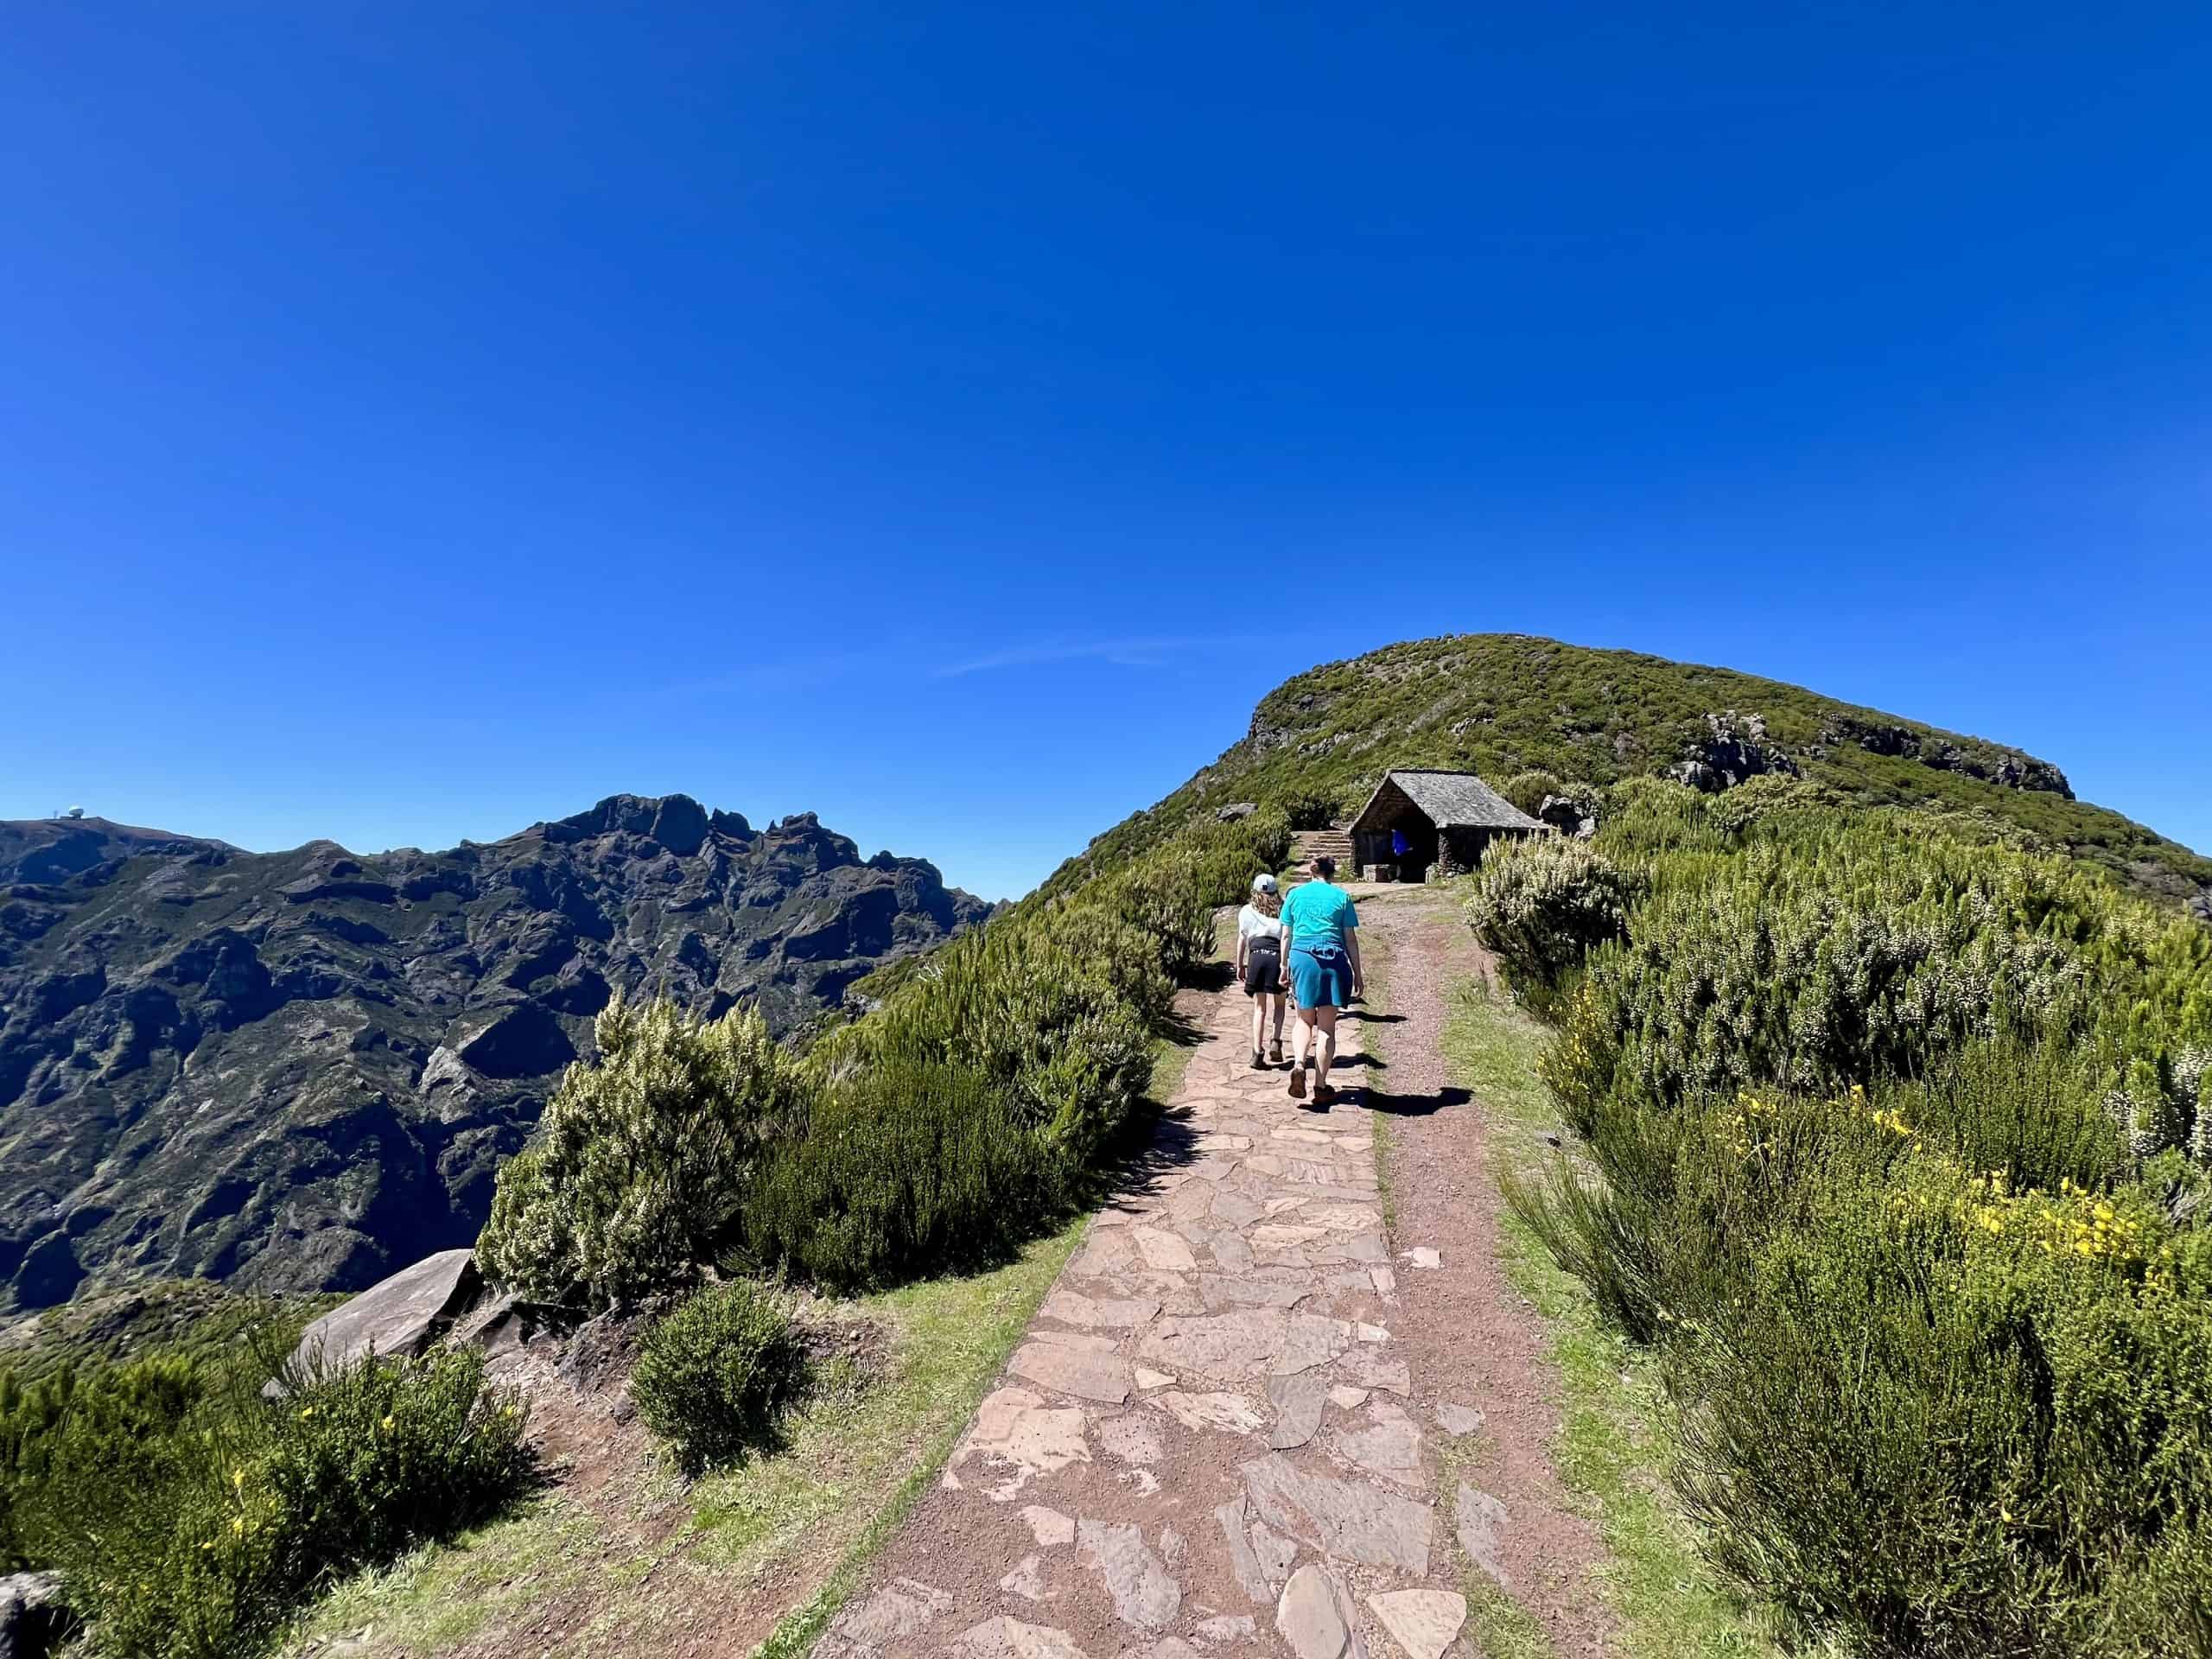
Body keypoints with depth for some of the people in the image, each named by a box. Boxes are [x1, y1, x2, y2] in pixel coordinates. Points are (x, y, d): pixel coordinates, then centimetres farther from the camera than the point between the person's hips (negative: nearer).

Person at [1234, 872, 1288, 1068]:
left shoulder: (1247, 911, 13)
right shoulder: (1283, 911, 11)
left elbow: (1242, 940, 13)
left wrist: (1240, 966, 19)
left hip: (1257, 955, 1)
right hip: (1278, 956, 0)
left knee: (1259, 1007, 7)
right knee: (1278, 1004, 16)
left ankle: (1257, 1053, 0)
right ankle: (1276, 1043, -2)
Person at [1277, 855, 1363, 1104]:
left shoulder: (1295, 894, 8)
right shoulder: (1342, 896, 5)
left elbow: (1286, 936, 8)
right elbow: (1351, 939, 5)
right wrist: (1357, 974, 10)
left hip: (1302, 957, 1)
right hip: (1334, 960, -1)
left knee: (1305, 1020, 15)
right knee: (1327, 1026, 7)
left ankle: (1299, 1064, -10)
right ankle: (1321, 1086, 10)